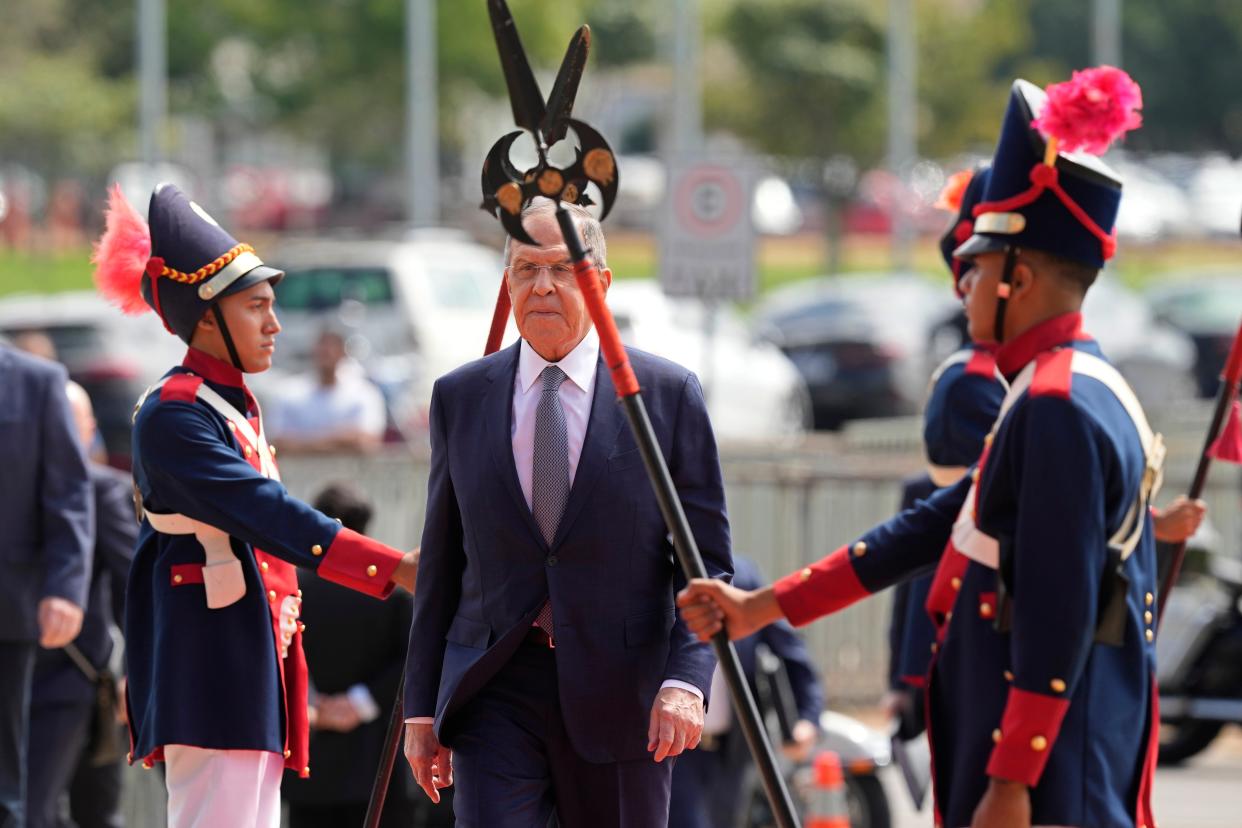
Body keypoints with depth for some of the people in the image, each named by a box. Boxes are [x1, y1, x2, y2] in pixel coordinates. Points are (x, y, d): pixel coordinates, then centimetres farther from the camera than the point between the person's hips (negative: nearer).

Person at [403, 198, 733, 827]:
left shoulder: (668, 394, 1)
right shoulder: (460, 397, 8)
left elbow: (706, 561, -1)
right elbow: (440, 564, 12)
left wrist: (686, 679, -15)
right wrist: (421, 705, 9)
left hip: (620, 698, -1)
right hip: (496, 692, 1)